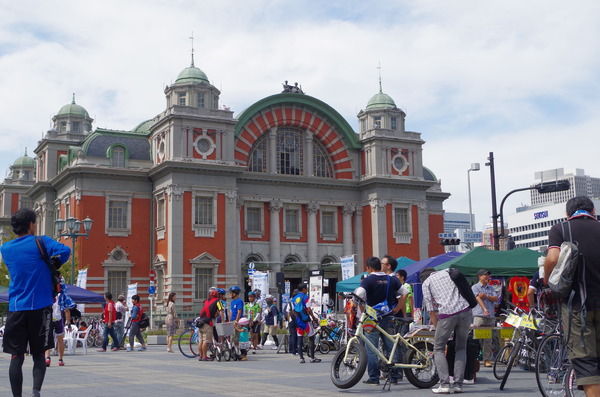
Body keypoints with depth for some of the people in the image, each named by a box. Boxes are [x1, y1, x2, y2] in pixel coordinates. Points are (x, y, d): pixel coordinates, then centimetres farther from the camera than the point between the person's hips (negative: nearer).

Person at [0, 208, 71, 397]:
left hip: (16, 308, 2)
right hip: (40, 306, -2)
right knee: (38, 354, 7)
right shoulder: (41, 242, -2)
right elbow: (64, 251, -15)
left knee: (16, 356, 5)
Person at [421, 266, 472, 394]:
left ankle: (444, 385, -2)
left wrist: (437, 329, 17)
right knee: (461, 348, 17)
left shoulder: (426, 283, 14)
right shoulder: (448, 272, 24)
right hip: (465, 311, 4)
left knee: (438, 349, 11)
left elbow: (431, 311, 8)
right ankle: (458, 384, 10)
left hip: (447, 314, -3)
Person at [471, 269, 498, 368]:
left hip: (490, 316, 5)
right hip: (479, 315, -5)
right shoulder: (475, 287, 5)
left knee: (488, 340, 2)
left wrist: (486, 296, -7)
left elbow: (496, 299, 9)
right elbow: (478, 298, -9)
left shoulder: (491, 288, 21)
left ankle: (487, 360, 5)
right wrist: (484, 309, -23)